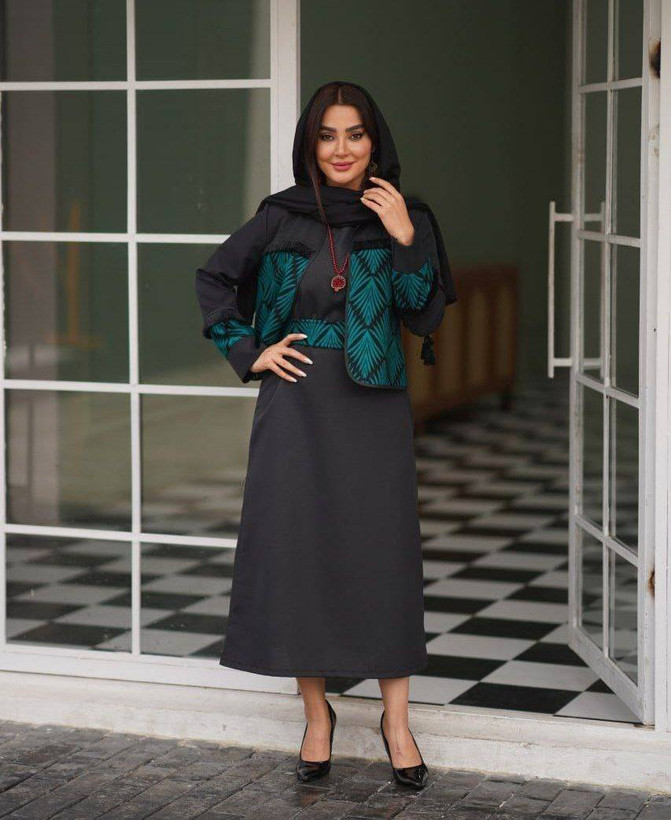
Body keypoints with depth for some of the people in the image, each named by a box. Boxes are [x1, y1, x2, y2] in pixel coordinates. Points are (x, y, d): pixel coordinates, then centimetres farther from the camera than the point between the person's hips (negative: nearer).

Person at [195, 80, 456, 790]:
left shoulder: (403, 218, 3)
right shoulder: (282, 218, 3)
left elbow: (426, 316, -4)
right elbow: (214, 279, 13)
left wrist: (405, 241, -15)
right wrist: (248, 354, 4)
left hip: (374, 406, 0)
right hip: (297, 403, 0)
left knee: (383, 551, -1)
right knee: (297, 548, 2)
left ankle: (395, 718, 10)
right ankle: (316, 713, 16)